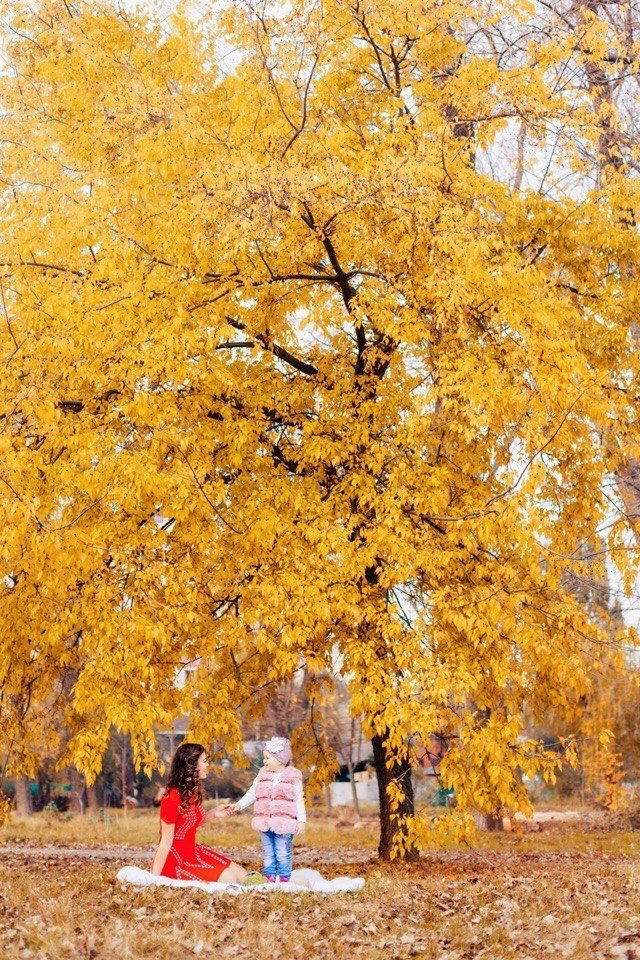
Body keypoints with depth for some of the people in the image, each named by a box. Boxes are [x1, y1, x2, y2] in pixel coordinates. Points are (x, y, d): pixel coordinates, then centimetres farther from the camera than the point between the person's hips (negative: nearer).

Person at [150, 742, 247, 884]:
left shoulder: (193, 793, 5)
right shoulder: (172, 798, -23)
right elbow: (165, 844, -22)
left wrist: (213, 814, 2)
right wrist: (155, 879, -23)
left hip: (193, 851, 9)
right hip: (175, 860, -9)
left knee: (242, 876, 1)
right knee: (228, 879, -17)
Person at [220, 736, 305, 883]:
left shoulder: (293, 778, 0)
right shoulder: (262, 775, 11)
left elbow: (299, 800, 0)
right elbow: (251, 794, 9)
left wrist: (301, 820, -6)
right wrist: (238, 805, -3)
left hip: (284, 822, -4)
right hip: (264, 821, 4)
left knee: (282, 854, -3)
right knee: (268, 854, 9)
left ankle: (284, 881, 6)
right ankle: (269, 880, 16)